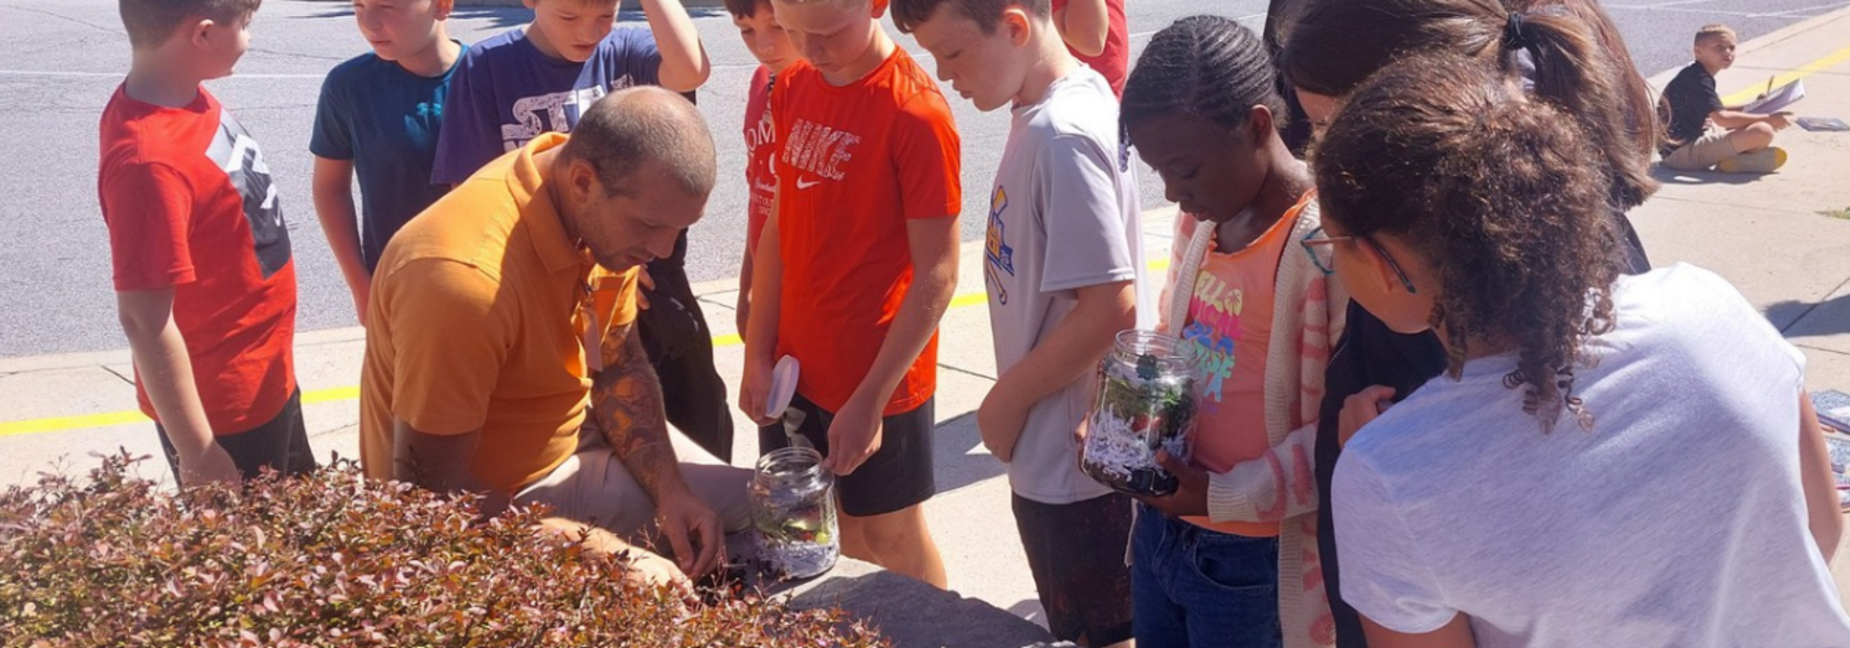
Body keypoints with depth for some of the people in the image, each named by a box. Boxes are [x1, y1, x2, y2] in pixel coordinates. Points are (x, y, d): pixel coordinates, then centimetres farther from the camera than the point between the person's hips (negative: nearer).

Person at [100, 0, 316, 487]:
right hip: (221, 405, -8)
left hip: (264, 376, 8)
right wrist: (197, 452, -21)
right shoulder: (151, 159, -32)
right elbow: (143, 319, -28)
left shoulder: (184, 95, -5)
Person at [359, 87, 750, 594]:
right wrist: (607, 551, -31)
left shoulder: (611, 213, -10)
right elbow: (429, 492, -29)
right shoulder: (464, 277, -35)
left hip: (573, 435, 8)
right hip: (489, 508, -7)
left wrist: (671, 490, -11)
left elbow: (620, 367, 4)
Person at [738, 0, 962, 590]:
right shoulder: (792, 89, 2)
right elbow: (781, 225, 8)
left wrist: (869, 399, -19)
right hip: (795, 367, 6)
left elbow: (937, 275, -18)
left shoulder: (915, 111, -18)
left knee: (889, 536, 11)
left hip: (878, 380, -6)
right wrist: (758, 354, 3)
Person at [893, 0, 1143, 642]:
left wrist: (1009, 398, -14)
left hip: (1074, 458, -9)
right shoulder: (1079, 94, 2)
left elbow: (1110, 307, -27)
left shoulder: (1062, 137, -25)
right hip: (1059, 445, 9)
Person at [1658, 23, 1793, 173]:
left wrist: (1749, 108, 17)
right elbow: (1722, 118, -25)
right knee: (1763, 131, -21)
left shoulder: (1694, 76, 14)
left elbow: (1714, 112, 28)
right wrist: (1768, 118, -18)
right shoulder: (1697, 80, -16)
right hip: (1684, 151, -11)